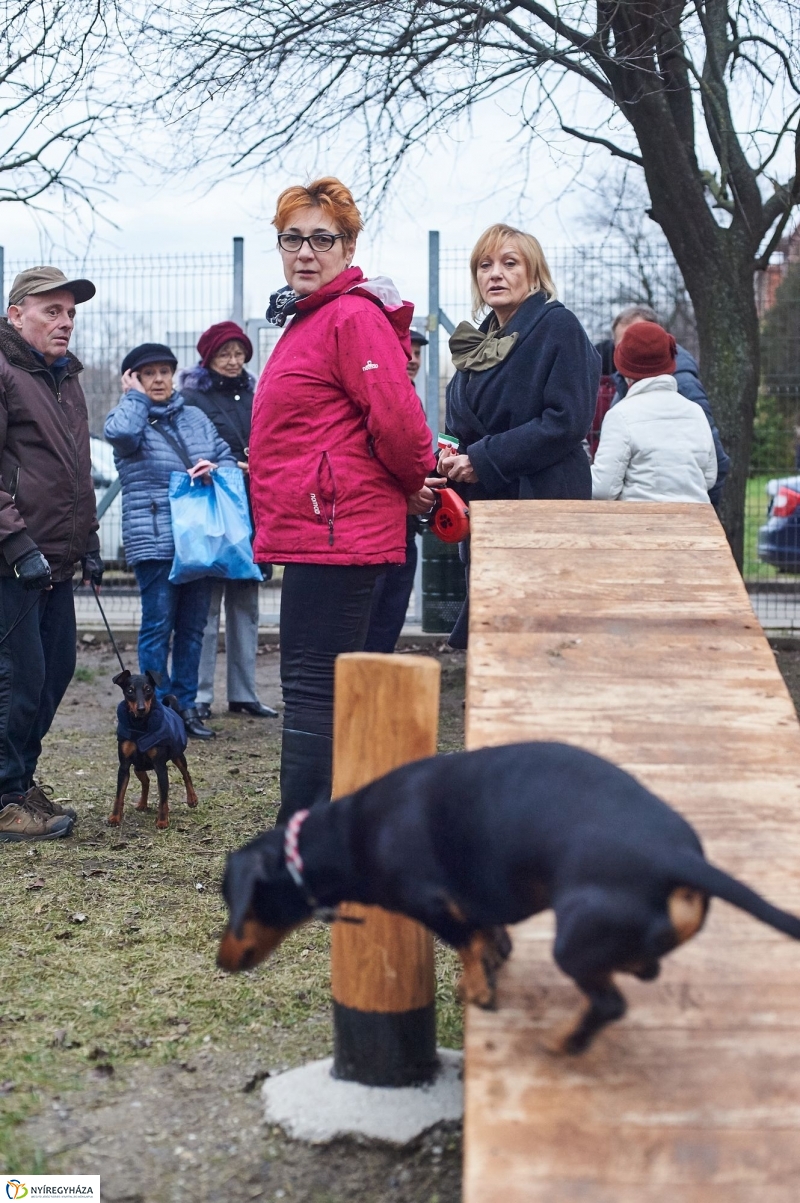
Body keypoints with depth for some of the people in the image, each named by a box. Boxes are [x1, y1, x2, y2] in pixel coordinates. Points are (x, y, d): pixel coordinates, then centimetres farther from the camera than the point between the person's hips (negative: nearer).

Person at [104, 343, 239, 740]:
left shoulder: (195, 417, 16)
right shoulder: (127, 417, 3)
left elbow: (227, 458, 15)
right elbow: (121, 432, -21)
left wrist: (215, 468, -7)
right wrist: (134, 396, -5)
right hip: (154, 540, -5)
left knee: (193, 625, 9)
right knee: (158, 624, -5)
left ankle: (186, 705, 17)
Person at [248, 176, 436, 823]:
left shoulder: (355, 316, -13)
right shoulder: (310, 318, 19)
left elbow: (397, 419, -20)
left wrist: (413, 482, -4)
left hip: (336, 532, -10)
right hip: (313, 532, 10)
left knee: (313, 690, -8)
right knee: (326, 687, 15)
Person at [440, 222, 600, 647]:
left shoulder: (558, 327, -6)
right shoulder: (478, 341, 16)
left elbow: (567, 421, -16)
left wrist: (484, 459, -17)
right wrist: (453, 457, 0)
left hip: (544, 505, -7)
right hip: (483, 507, 7)